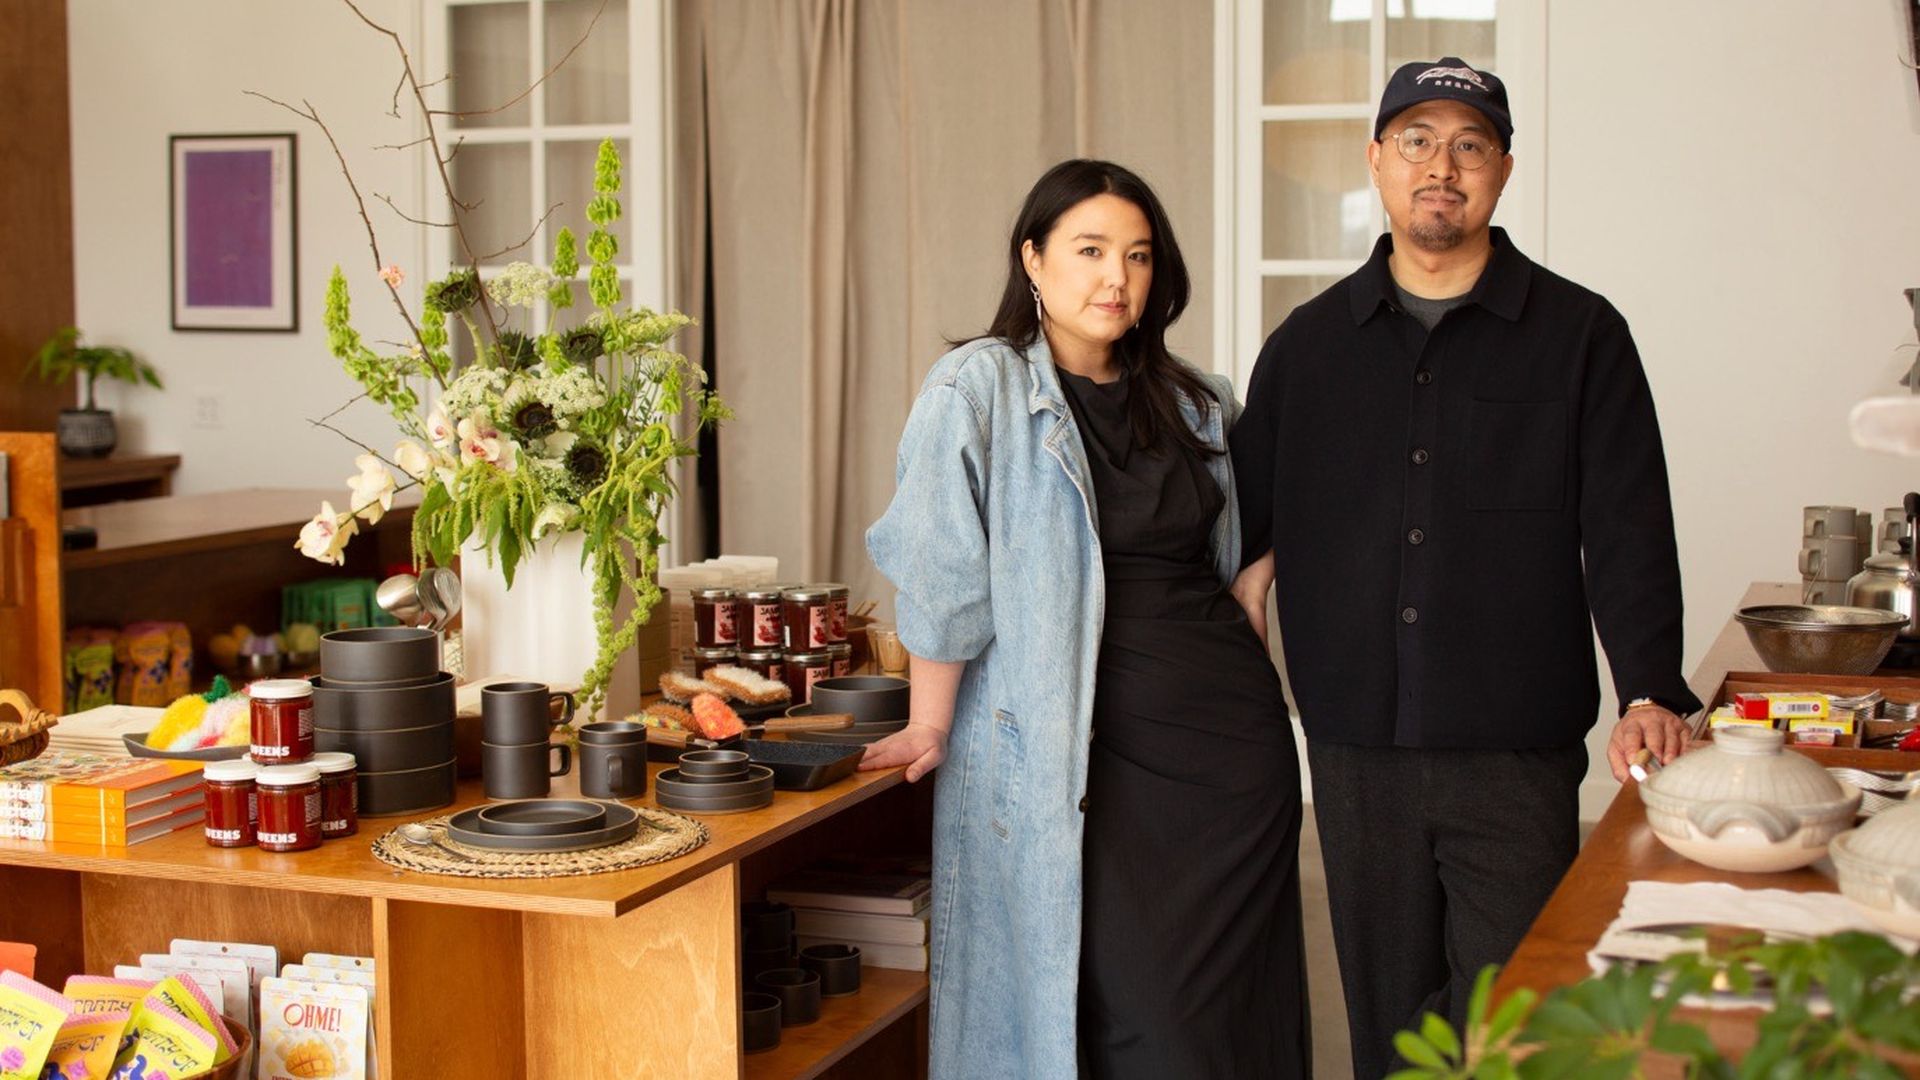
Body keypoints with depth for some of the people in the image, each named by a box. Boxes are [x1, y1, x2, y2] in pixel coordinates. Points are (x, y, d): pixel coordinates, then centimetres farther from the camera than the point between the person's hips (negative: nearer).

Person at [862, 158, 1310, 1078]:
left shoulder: (1194, 405, 11)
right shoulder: (977, 391, -8)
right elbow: (941, 575, -9)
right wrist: (930, 729, -9)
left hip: (1228, 739, 6)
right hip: (1070, 753, -5)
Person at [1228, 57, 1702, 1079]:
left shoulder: (1579, 335, 3)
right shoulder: (1309, 343, 10)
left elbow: (1627, 527, -2)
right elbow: (1247, 523, 16)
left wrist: (1650, 691, -14)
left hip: (1517, 752, -2)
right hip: (1355, 746, 3)